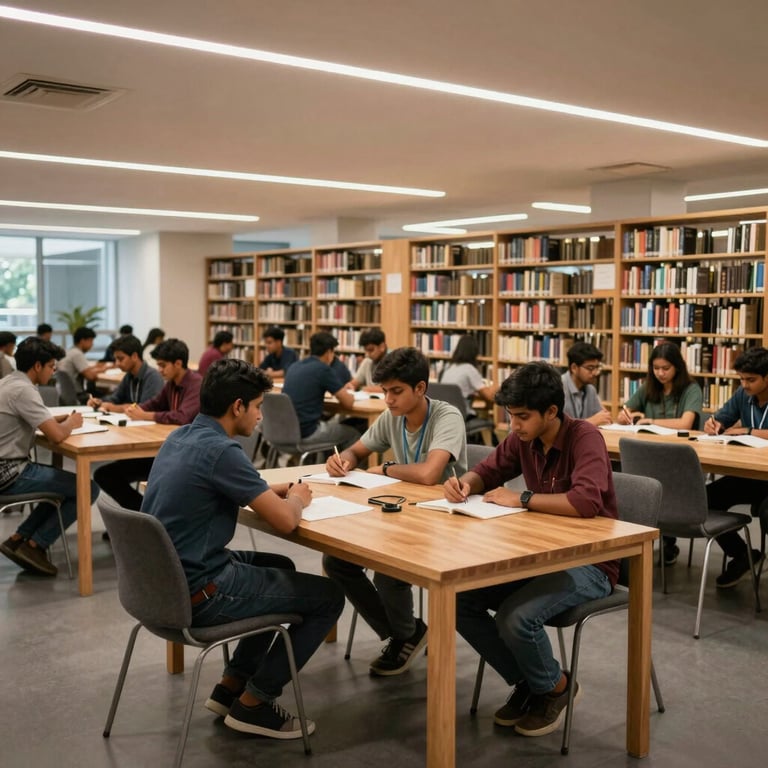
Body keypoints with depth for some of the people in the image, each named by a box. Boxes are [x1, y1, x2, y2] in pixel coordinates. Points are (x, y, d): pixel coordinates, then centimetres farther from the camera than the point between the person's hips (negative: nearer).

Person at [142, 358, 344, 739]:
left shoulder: (180, 437, 7)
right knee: (328, 597, 2)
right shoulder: (221, 450, -22)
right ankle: (252, 703, 11)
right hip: (198, 593, -9)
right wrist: (297, 498, 4)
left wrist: (274, 490, 14)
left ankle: (231, 686, 27)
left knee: (281, 568, 29)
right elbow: (285, 521, -19)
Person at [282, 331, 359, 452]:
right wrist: (348, 395, 15)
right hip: (307, 433, -7)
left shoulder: (293, 367, 9)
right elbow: (348, 403, -7)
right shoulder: (322, 369, -11)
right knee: (352, 434, 16)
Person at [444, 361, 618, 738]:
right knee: (459, 599, -9)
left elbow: (586, 501, -38)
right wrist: (465, 483, -11)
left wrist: (521, 499, -27)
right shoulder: (522, 438, 0)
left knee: (515, 618, -30)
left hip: (589, 563, -7)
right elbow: (487, 471, 14)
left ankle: (555, 687, 4)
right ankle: (526, 682, 11)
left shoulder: (584, 437, -21)